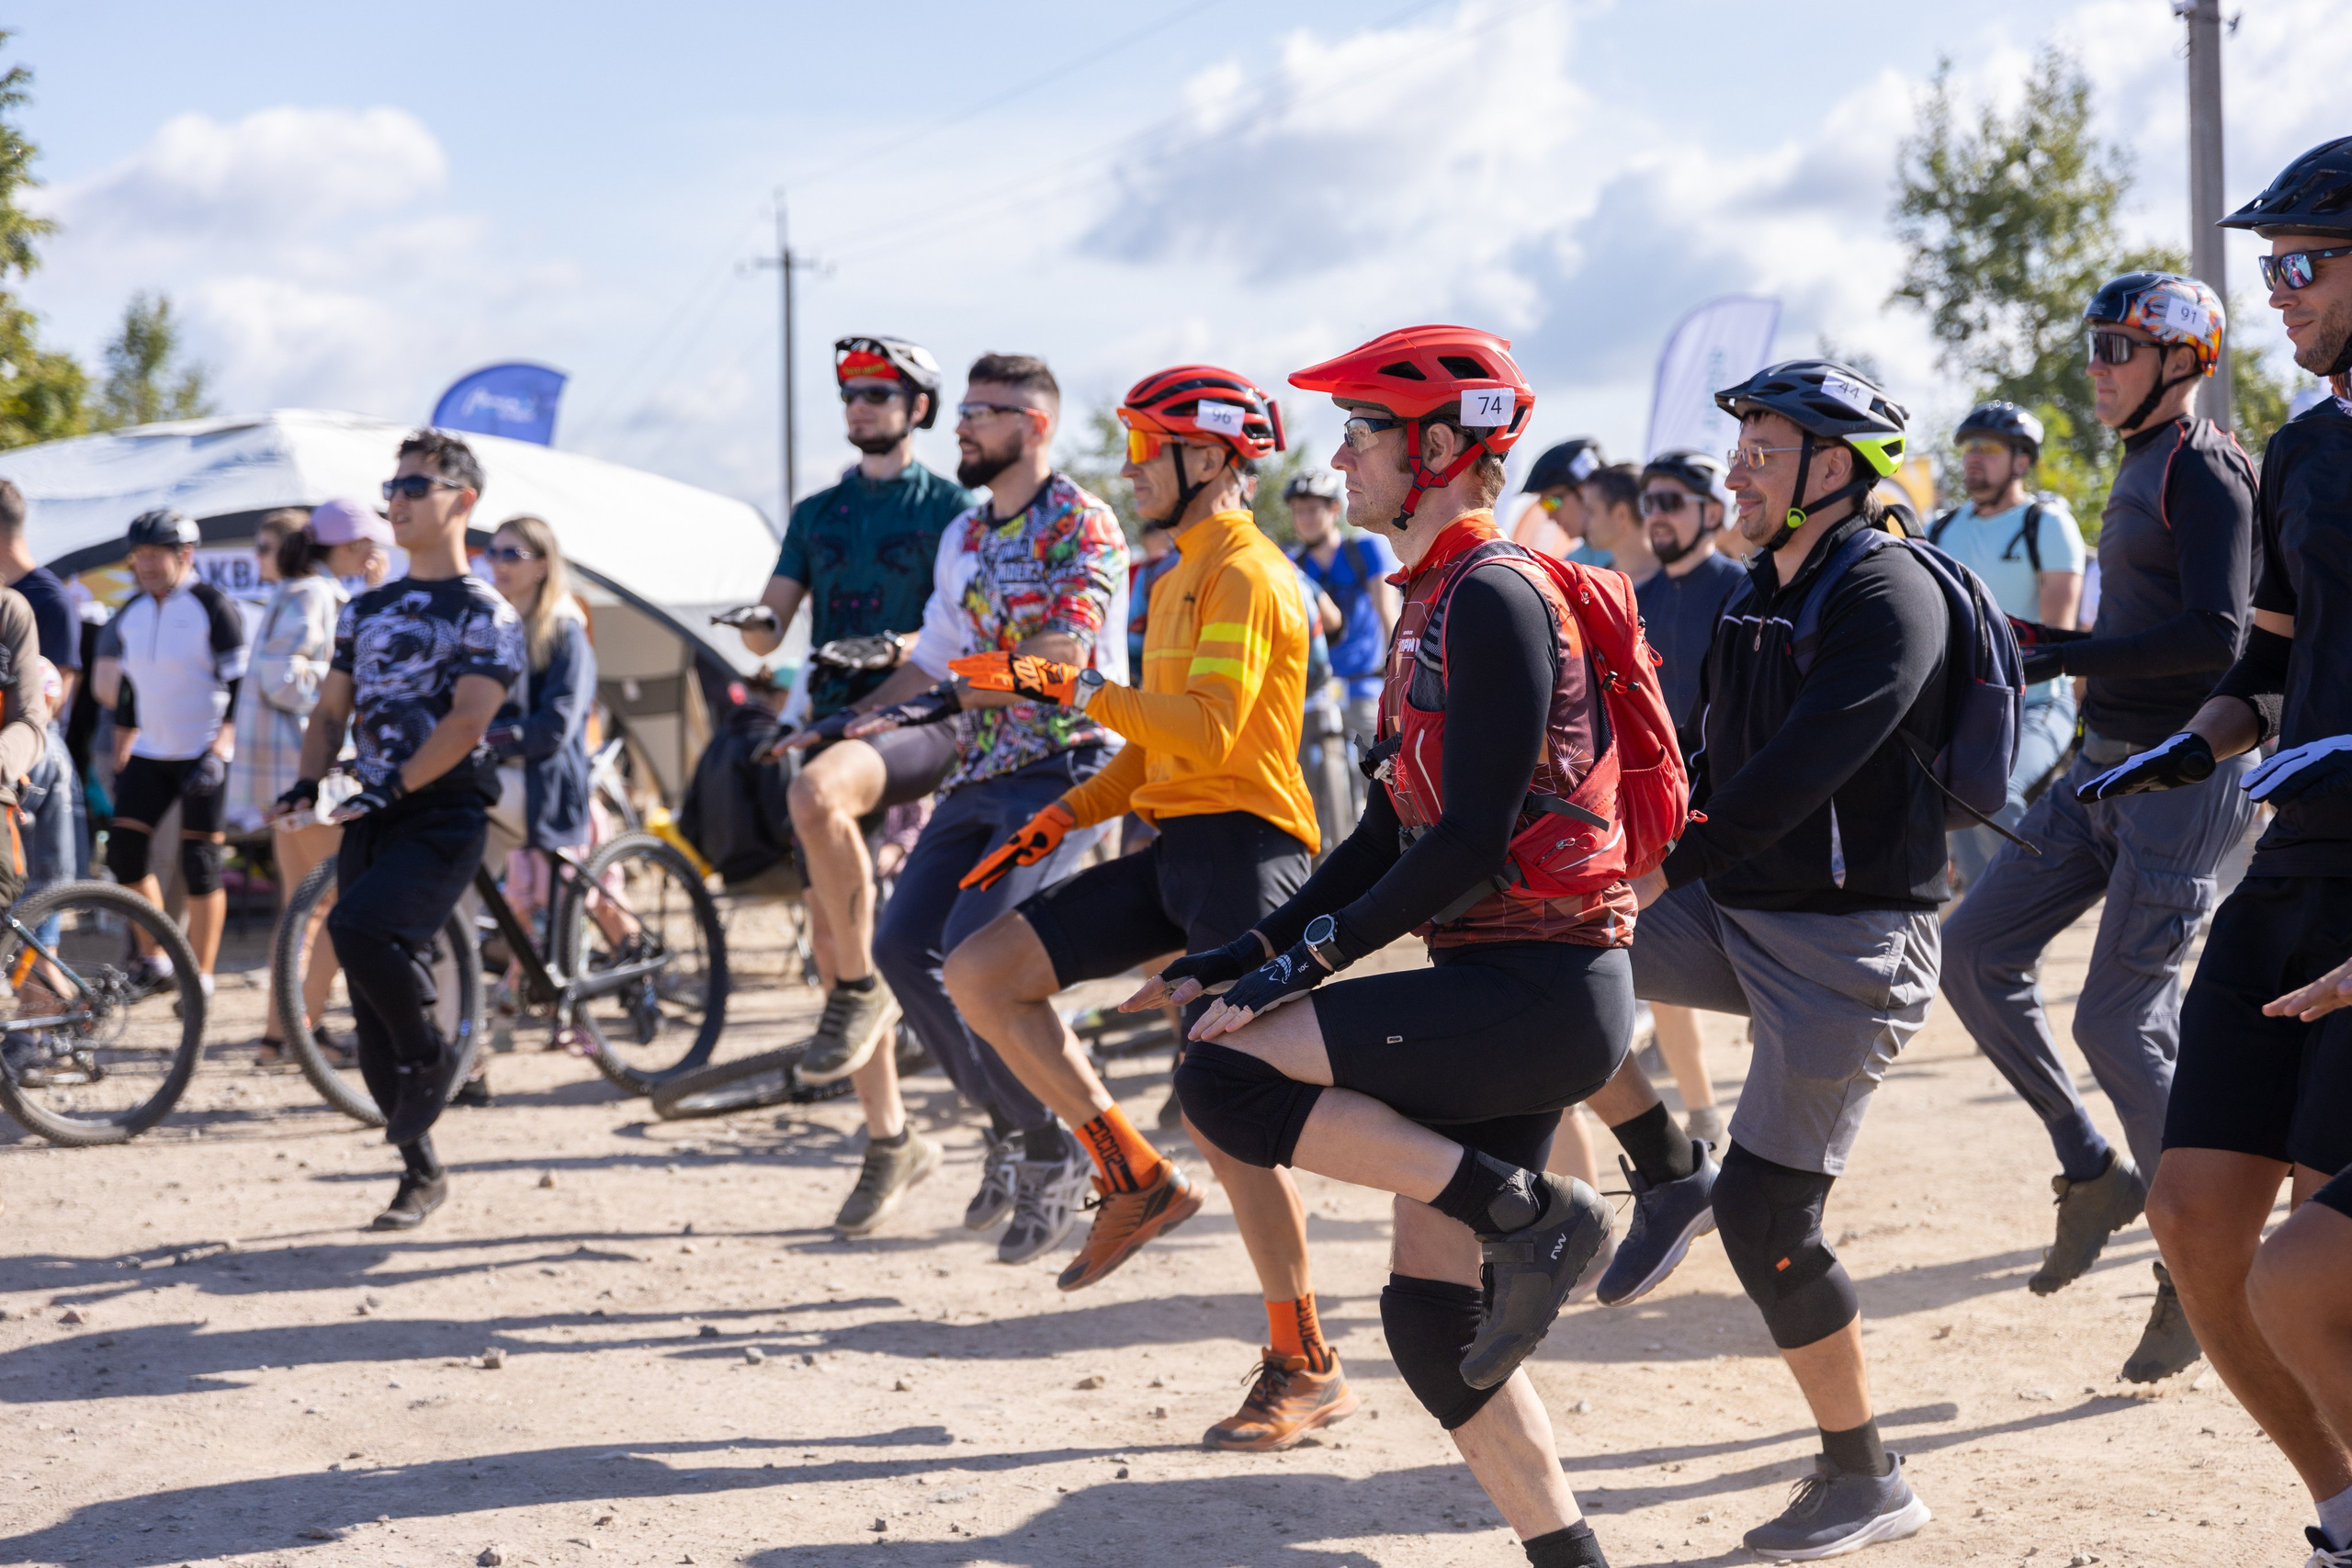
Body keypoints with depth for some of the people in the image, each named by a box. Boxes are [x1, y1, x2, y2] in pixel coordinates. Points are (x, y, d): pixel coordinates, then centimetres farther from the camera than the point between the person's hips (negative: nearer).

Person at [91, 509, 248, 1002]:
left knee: (200, 868, -5)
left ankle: (202, 977, 3)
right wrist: (119, 763, 17)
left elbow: (239, 691, -11)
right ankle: (153, 960, 11)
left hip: (203, 755, -6)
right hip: (149, 754, 6)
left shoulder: (214, 609, -10)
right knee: (123, 852, -3)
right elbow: (124, 694, 17)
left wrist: (217, 755, -20)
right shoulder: (131, 615, 9)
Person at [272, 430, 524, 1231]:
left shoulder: (485, 614, -2)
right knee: (372, 1013, 4)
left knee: (357, 926, -31)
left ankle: (430, 1055, -6)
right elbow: (332, 709, 19)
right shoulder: (365, 611, 17)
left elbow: (468, 719, -14)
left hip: (443, 816, -6)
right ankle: (420, 1170, 15)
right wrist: (309, 781, 0)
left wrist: (396, 786, -23)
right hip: (370, 820, 6)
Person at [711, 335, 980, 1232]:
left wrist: (893, 648, -24)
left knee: (816, 791, -38)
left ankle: (863, 991, -20)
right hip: (835, 720, 6)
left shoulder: (951, 508, 2)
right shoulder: (817, 514, 18)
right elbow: (770, 630, 12)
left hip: (919, 720, -6)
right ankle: (891, 1140, 13)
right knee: (829, 937, 2)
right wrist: (752, 624, -11)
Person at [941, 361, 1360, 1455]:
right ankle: (1136, 1177, 7)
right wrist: (1061, 819, 12)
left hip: (1243, 849, -10)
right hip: (1174, 847, 10)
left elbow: (1207, 730, -24)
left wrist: (1072, 688, -18)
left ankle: (1306, 1368, 2)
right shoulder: (1184, 579, 21)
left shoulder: (1247, 576, -11)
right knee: (979, 974, 0)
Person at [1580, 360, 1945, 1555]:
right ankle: (1668, 1176, 7)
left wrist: (1669, 867, -23)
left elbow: (1801, 769, -25)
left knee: (1765, 1213, -8)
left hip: (1852, 942, -8)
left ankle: (1865, 1482, 8)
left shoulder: (1888, 593, -15)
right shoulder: (1759, 598, 13)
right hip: (1739, 918, 8)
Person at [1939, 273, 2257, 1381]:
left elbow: (2217, 637, -24)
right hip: (2108, 762, 9)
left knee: (2120, 1022, -9)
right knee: (1975, 952, 5)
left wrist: (2066, 658, -23)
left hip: (2185, 774, -9)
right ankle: (2093, 1171, 16)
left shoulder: (2206, 473, -14)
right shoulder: (2142, 467, 15)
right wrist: (2049, 644, 15)